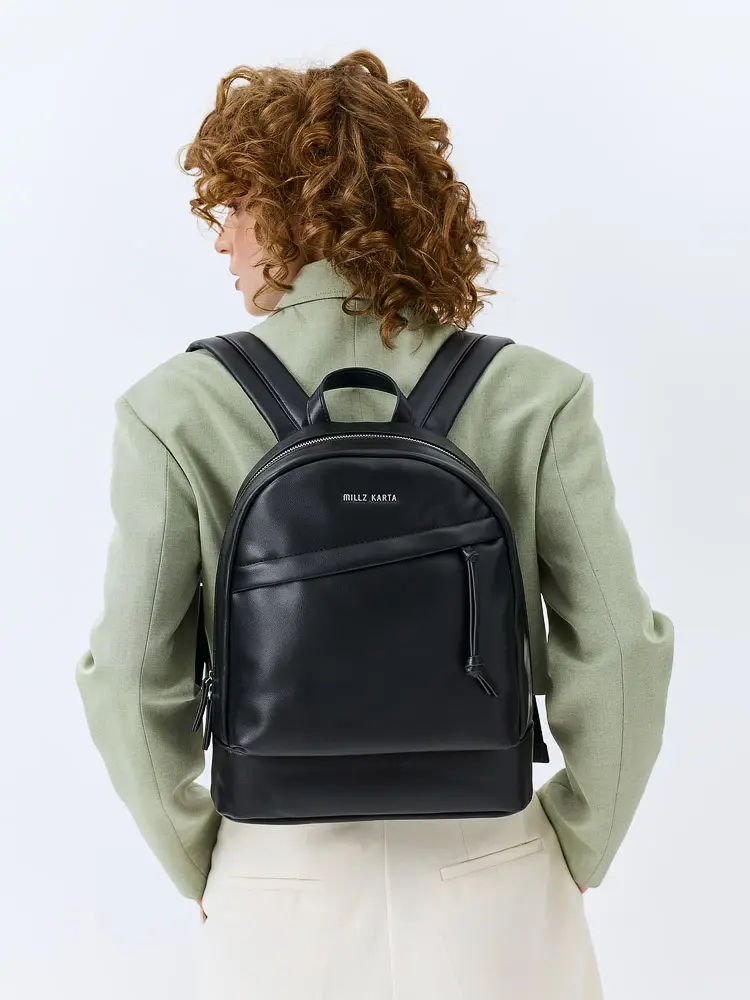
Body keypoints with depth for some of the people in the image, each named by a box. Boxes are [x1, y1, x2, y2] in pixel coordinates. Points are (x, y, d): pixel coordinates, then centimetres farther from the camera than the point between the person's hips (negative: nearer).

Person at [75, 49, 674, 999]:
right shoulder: (535, 396, -11)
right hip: (493, 899, 1)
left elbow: (131, 681, -9)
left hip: (281, 901, 0)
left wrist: (200, 866, 6)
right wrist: (574, 854, 5)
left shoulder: (175, 410, -13)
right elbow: (620, 652, -10)